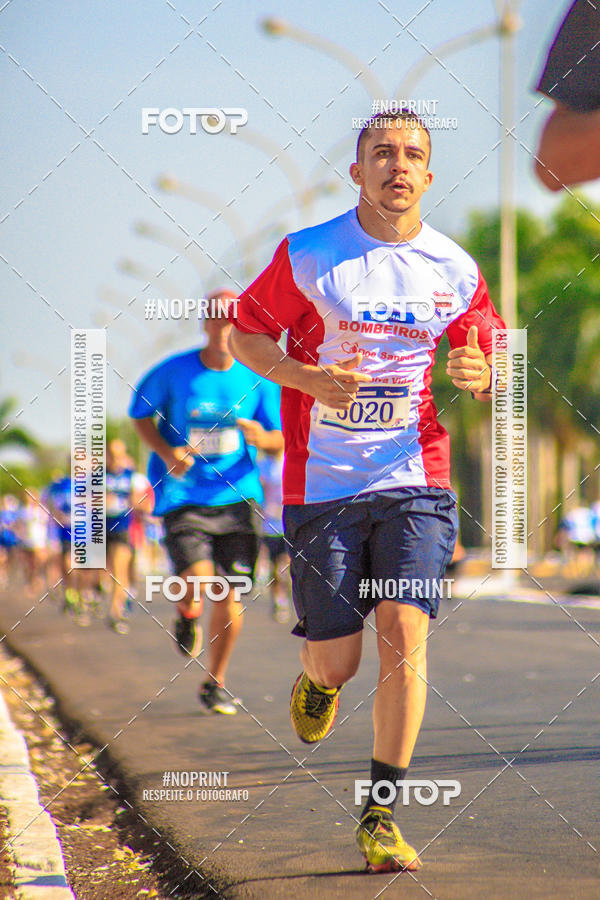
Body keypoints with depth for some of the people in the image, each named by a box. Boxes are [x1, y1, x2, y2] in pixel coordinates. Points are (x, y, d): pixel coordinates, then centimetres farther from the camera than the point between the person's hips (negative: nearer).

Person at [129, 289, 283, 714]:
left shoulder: (257, 380, 2)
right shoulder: (173, 373, -4)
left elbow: (282, 439, 10)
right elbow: (141, 415, 9)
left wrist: (260, 438, -14)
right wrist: (167, 452, -9)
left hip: (238, 497, 2)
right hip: (183, 497, -2)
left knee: (232, 596, -1)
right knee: (197, 586, -19)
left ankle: (216, 684, 19)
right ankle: (187, 617, 21)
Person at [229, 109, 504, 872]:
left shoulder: (455, 270, 4)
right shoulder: (307, 256, -2)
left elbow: (486, 371, 15)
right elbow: (245, 335, 6)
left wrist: (477, 374, -10)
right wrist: (308, 377, -12)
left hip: (415, 480, 1)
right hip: (322, 487, -1)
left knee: (404, 635, -15)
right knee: (338, 660, 0)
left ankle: (381, 817, -5)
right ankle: (318, 679, 41)